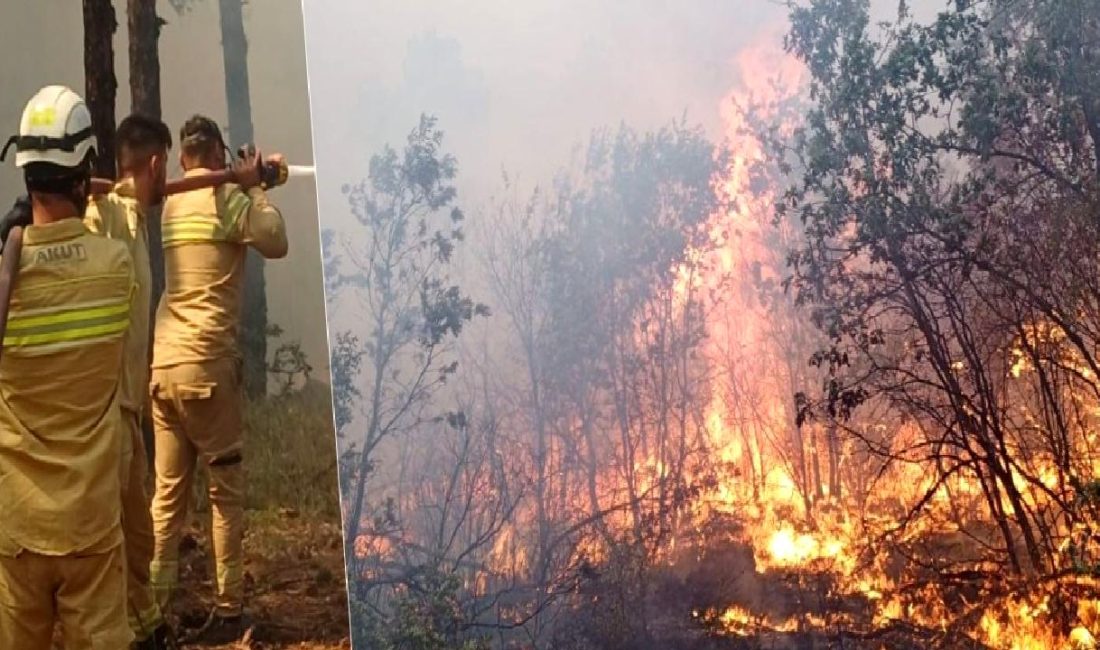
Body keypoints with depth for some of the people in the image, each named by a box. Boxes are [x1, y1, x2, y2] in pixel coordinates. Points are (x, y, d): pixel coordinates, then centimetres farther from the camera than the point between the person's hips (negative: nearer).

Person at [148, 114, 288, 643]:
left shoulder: (171, 201, 13)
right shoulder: (226, 195, -4)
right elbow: (276, 242, -3)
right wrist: (255, 188, 7)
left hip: (162, 364, 6)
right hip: (206, 363, -6)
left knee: (168, 491, 12)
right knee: (225, 490, 3)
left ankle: (153, 605, 13)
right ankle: (228, 610, 7)